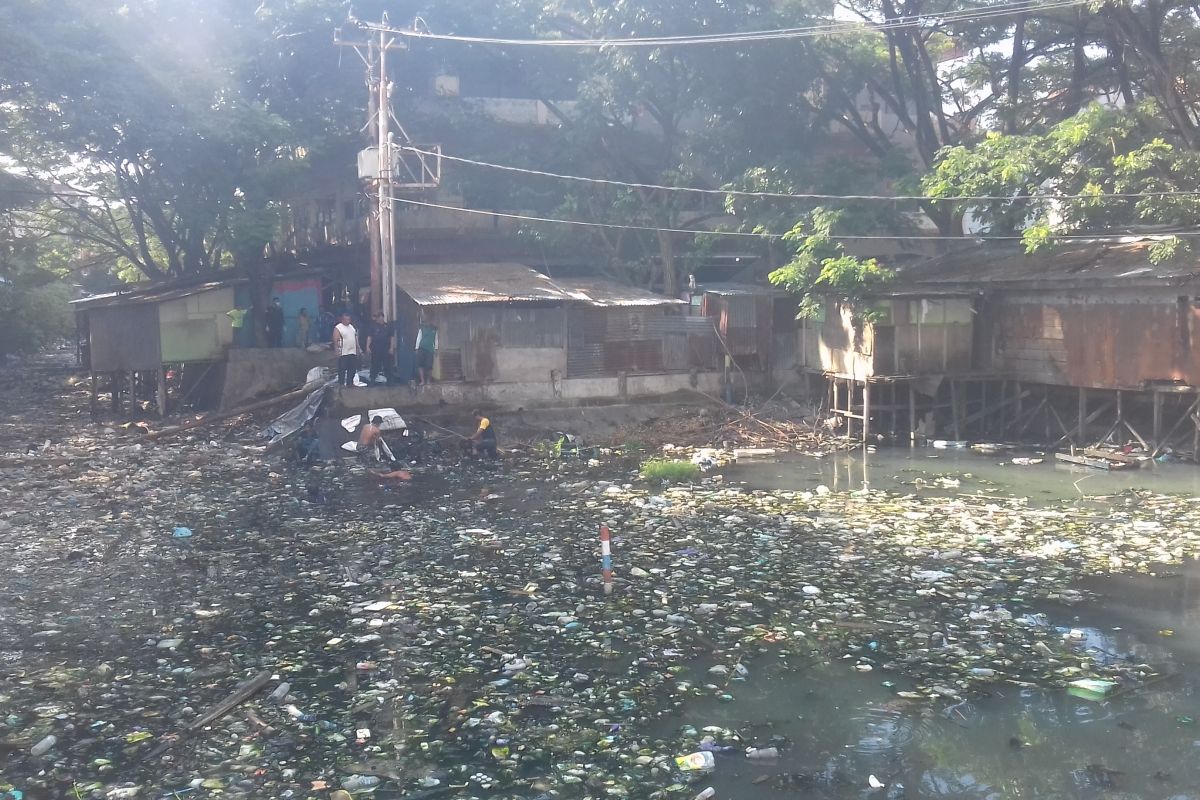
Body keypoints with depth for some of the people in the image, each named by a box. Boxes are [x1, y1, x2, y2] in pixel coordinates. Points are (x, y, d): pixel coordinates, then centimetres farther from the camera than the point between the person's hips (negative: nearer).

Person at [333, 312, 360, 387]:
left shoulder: (352, 327, 13)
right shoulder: (338, 328, -9)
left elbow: (355, 338, 19)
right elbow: (335, 341, -14)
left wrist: (357, 348, 15)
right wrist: (337, 351, -21)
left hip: (353, 352, 7)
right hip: (343, 353, -7)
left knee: (352, 369, 10)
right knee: (342, 370, -1)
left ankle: (350, 383, 20)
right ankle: (341, 384, 6)